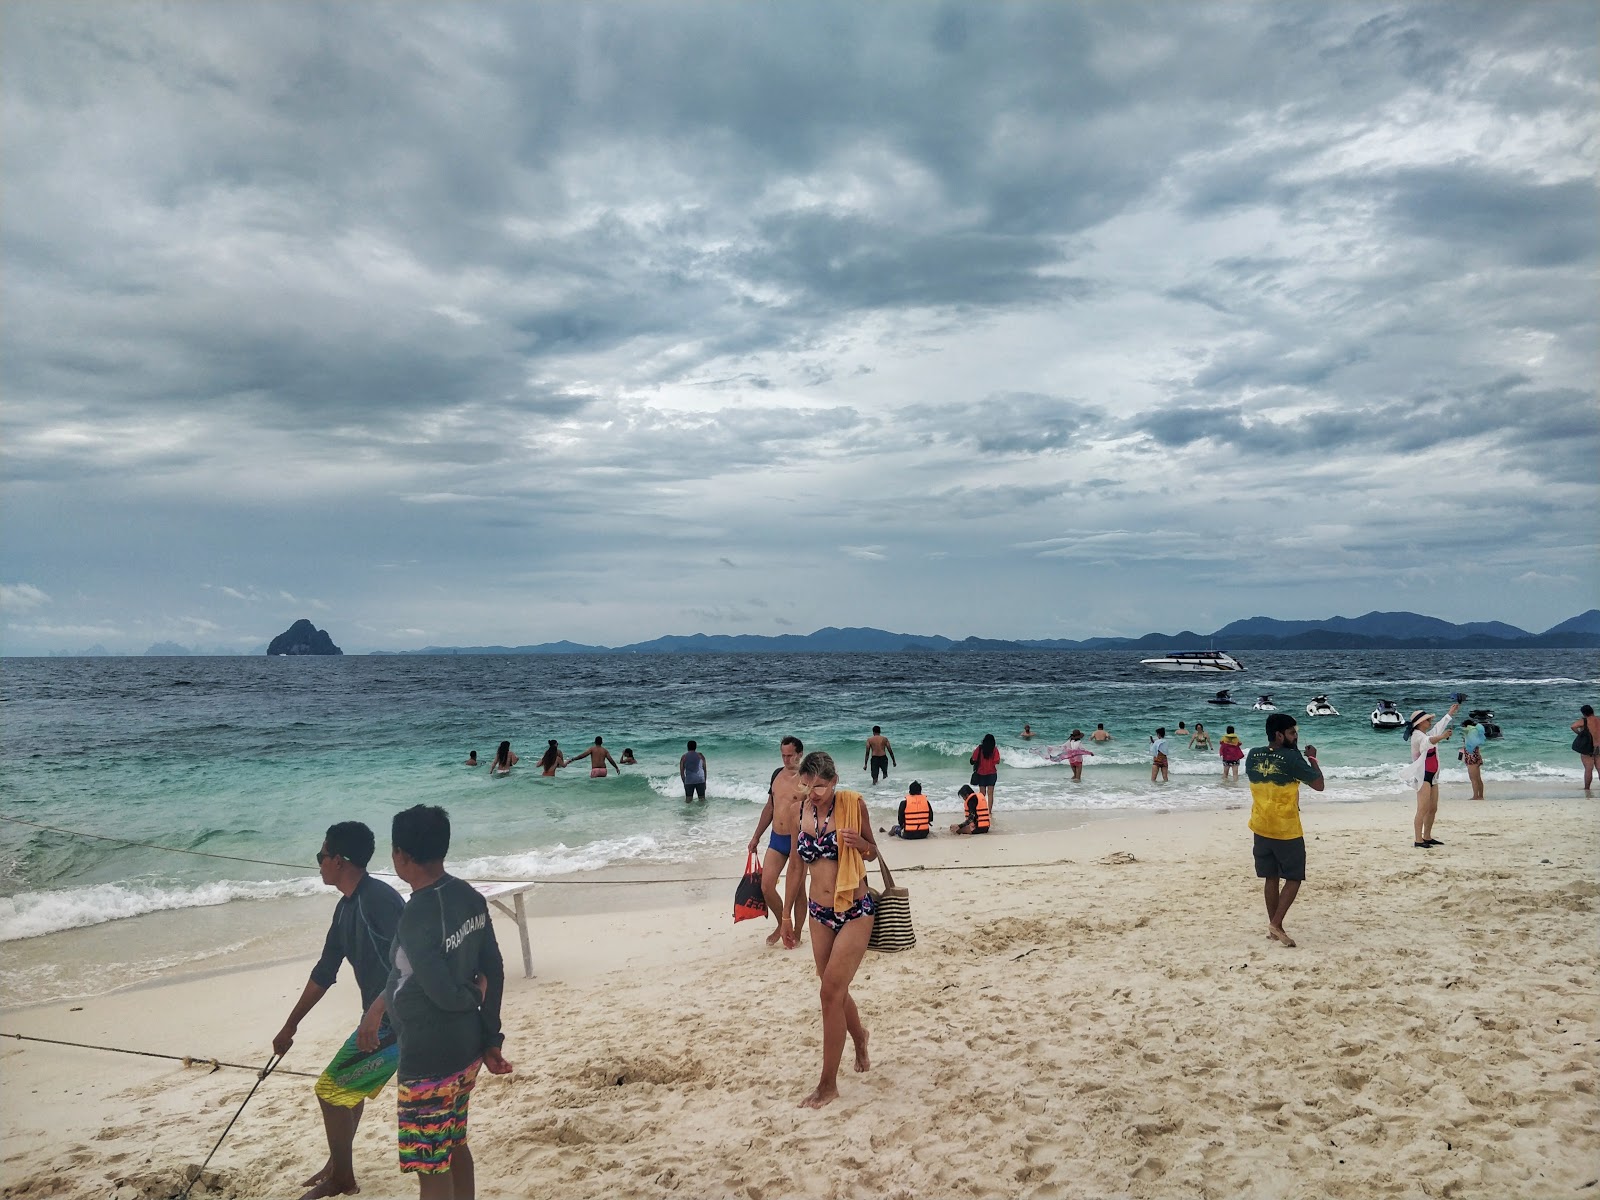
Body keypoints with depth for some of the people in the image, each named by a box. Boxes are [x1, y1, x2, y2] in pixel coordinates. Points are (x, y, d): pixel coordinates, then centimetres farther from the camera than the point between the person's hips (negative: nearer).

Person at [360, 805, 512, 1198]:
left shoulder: (416, 916, -25)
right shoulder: (469, 897, -1)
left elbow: (445, 994, -24)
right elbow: (494, 972, 5)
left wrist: (472, 996, -1)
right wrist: (490, 1039, 11)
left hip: (429, 1058, -8)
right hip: (467, 1049, 8)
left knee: (430, 1168, 6)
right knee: (454, 1146, 23)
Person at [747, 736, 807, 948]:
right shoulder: (777, 774, 8)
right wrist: (756, 837, 18)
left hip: (798, 840, -6)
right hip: (776, 839, 6)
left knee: (798, 889, 6)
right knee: (766, 887, 2)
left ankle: (796, 933, 21)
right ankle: (783, 924, 25)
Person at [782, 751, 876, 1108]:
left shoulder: (853, 804, -12)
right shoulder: (800, 811, -3)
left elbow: (872, 853, 1)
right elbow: (796, 866, 8)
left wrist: (860, 843, -22)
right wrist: (787, 914, 12)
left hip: (855, 911, -4)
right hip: (820, 913, 4)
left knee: (831, 992, -7)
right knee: (836, 991, 16)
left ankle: (828, 1085, 5)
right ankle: (859, 1037, 48)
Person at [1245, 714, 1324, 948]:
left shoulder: (1253, 756, 0)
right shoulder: (1292, 758, -17)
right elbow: (1318, 785, -8)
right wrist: (1312, 758, 6)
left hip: (1261, 829, 5)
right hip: (1287, 831, -5)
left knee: (1271, 878, 14)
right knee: (1293, 878, 7)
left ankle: (1274, 928, 19)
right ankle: (1276, 924, -2)